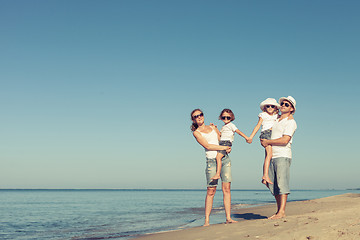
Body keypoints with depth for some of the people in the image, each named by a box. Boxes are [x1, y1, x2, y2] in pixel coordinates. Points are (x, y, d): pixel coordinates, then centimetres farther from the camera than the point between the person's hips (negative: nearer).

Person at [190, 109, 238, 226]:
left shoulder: (212, 127, 20)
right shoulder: (196, 132, 3)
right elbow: (207, 146, -8)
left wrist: (228, 148, 0)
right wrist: (224, 147, -8)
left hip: (225, 159, 5)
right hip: (212, 160, -4)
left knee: (226, 188, -3)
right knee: (211, 191, -7)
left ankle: (228, 218, -1)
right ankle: (207, 220, -2)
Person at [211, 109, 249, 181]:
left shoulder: (231, 125, 3)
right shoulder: (223, 127, 27)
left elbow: (238, 132, -3)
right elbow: (220, 134, 31)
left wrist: (246, 137, -11)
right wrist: (215, 128, 23)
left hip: (227, 142, -9)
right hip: (221, 142, 9)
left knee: (218, 157, -24)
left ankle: (217, 174, -31)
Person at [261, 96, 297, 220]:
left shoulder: (290, 122, -3)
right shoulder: (276, 120, 19)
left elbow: (285, 140, -15)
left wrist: (268, 142, -8)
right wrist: (263, 140, 17)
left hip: (283, 155, -8)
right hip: (272, 156, 8)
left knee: (282, 183, -13)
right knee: (273, 185, 5)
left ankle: (281, 211, -16)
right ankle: (279, 211, 10)